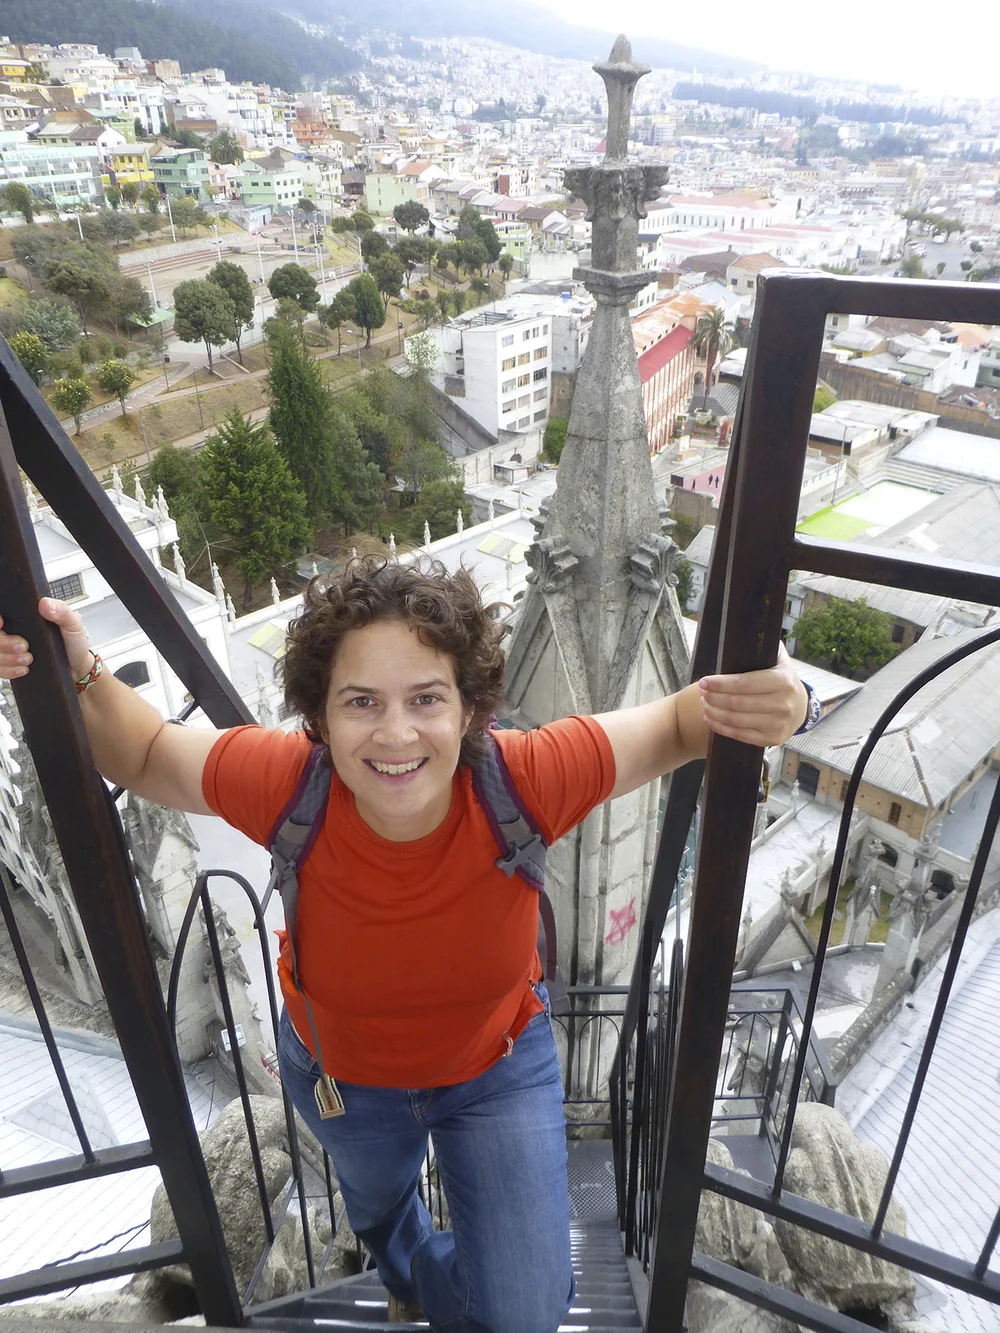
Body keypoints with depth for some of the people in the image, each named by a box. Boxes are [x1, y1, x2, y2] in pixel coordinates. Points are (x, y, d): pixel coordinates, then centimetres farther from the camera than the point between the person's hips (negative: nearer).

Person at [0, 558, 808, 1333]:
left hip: (499, 1065, -1)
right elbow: (143, 755, -17)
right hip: (339, 1072, 2)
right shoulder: (283, 784, -36)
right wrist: (80, 680, -36)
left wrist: (772, 704, -45)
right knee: (378, 1205, 35)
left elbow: (677, 726, -24)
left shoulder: (525, 782, -38)